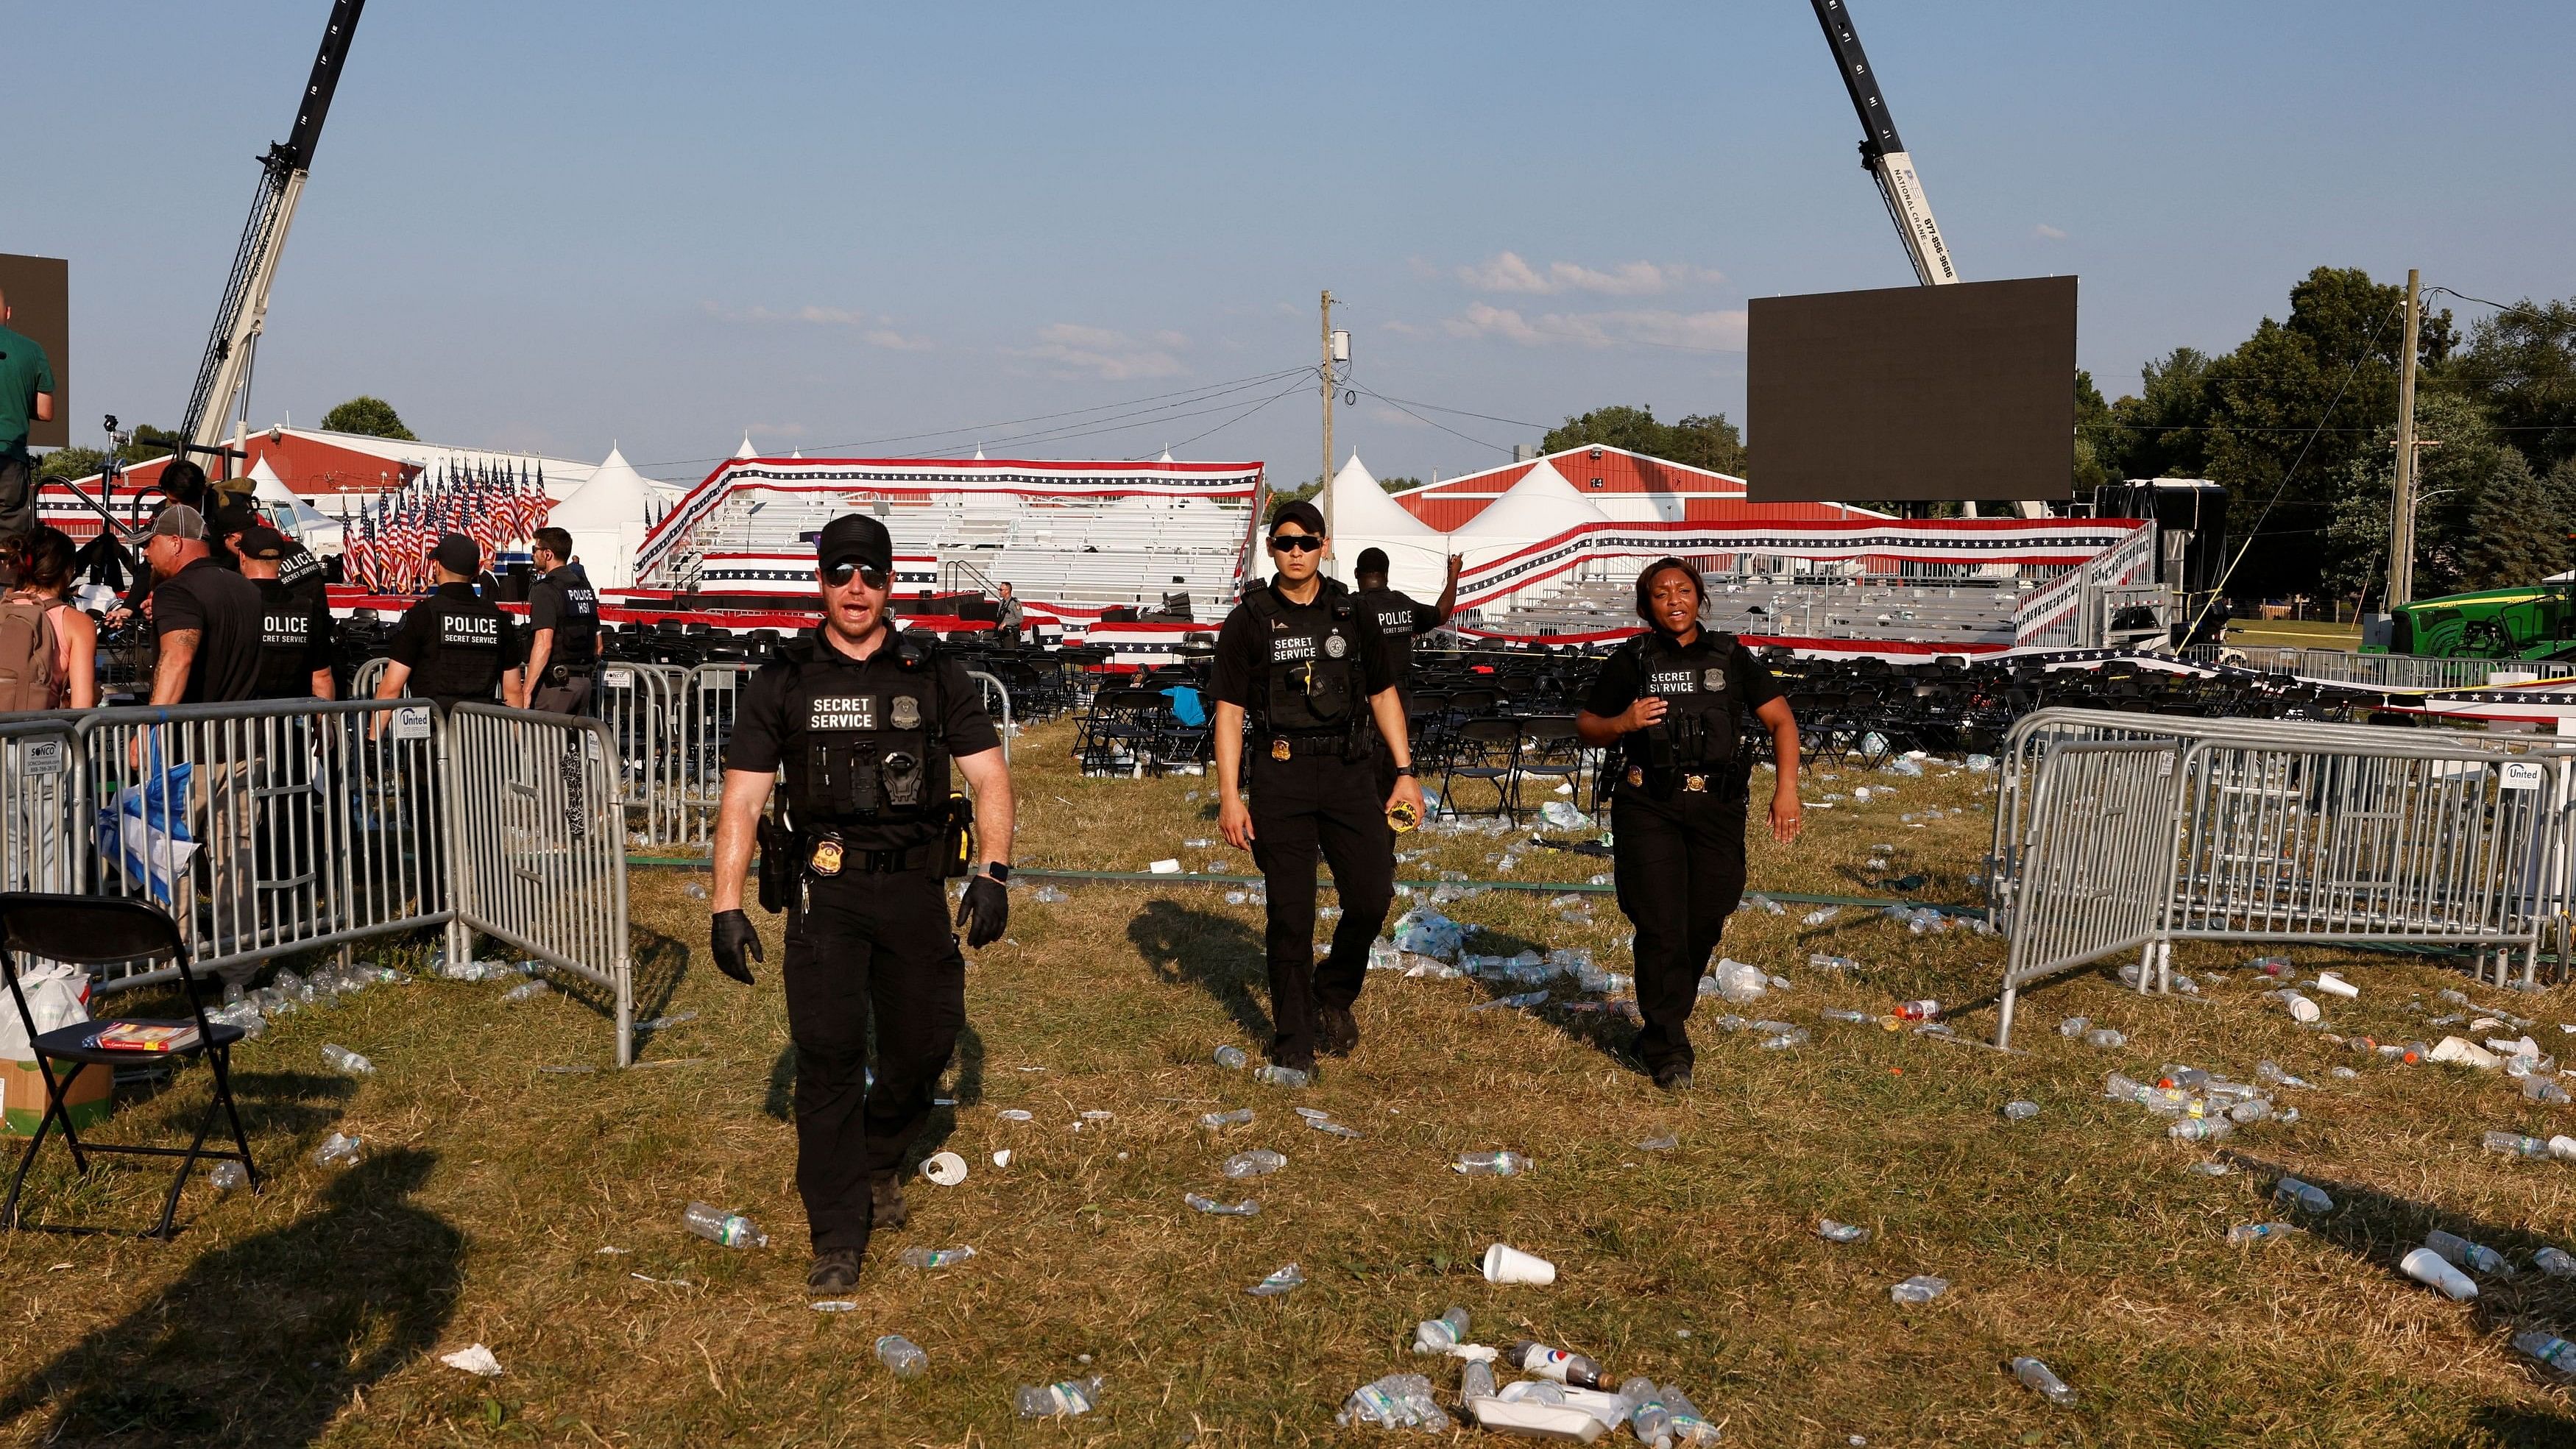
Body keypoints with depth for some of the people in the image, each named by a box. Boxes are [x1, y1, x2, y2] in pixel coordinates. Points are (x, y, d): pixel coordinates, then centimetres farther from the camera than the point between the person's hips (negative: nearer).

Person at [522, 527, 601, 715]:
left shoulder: (546, 590, -12)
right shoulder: (585, 587, 14)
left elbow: (544, 644, -21)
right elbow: (598, 644, 18)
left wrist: (526, 692, -21)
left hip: (554, 683, -8)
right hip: (584, 683, 8)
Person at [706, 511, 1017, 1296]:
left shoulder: (934, 674, 5)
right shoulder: (783, 682, 3)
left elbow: (989, 775, 3)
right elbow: (741, 798, 2)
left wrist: (993, 874, -10)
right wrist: (726, 907, -6)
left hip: (915, 888, 2)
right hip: (824, 891, -1)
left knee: (926, 1042, 6)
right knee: (827, 1054, -7)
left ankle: (879, 1163, 37)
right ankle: (837, 1237, 2)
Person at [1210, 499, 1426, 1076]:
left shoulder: (1352, 616, 10)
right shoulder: (1250, 621, 3)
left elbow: (1383, 696, 15)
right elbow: (1229, 710, 1)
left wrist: (1405, 773, 7)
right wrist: (1229, 795, -6)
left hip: (1348, 772, 2)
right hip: (1280, 775, -2)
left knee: (1373, 897, -4)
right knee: (1290, 913, 1)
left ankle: (1334, 995, 24)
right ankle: (1294, 1041, 14)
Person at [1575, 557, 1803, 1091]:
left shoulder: (1730, 657, 8)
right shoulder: (1630, 661, 5)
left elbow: (1781, 721, 7)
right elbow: (1586, 725, 11)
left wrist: (1787, 787, -6)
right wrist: (1622, 723, -12)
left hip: (1716, 806, 2)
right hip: (1648, 807, -2)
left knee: (1705, 922, 6)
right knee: (1661, 927, -7)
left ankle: (1664, 1021, 28)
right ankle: (1669, 1049, 2)